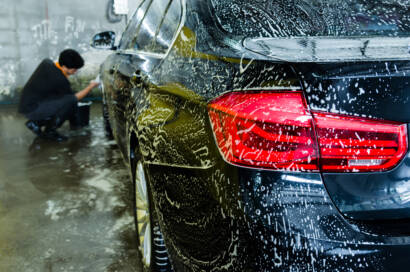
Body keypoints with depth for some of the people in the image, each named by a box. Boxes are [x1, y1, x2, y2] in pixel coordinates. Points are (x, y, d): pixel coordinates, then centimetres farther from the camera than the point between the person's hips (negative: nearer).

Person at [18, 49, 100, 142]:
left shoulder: (46, 62, 2)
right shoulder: (60, 79, -21)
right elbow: (74, 98, -5)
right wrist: (90, 86, 3)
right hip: (31, 110, -9)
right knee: (70, 101, -23)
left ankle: (36, 123, 16)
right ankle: (49, 131, -8)